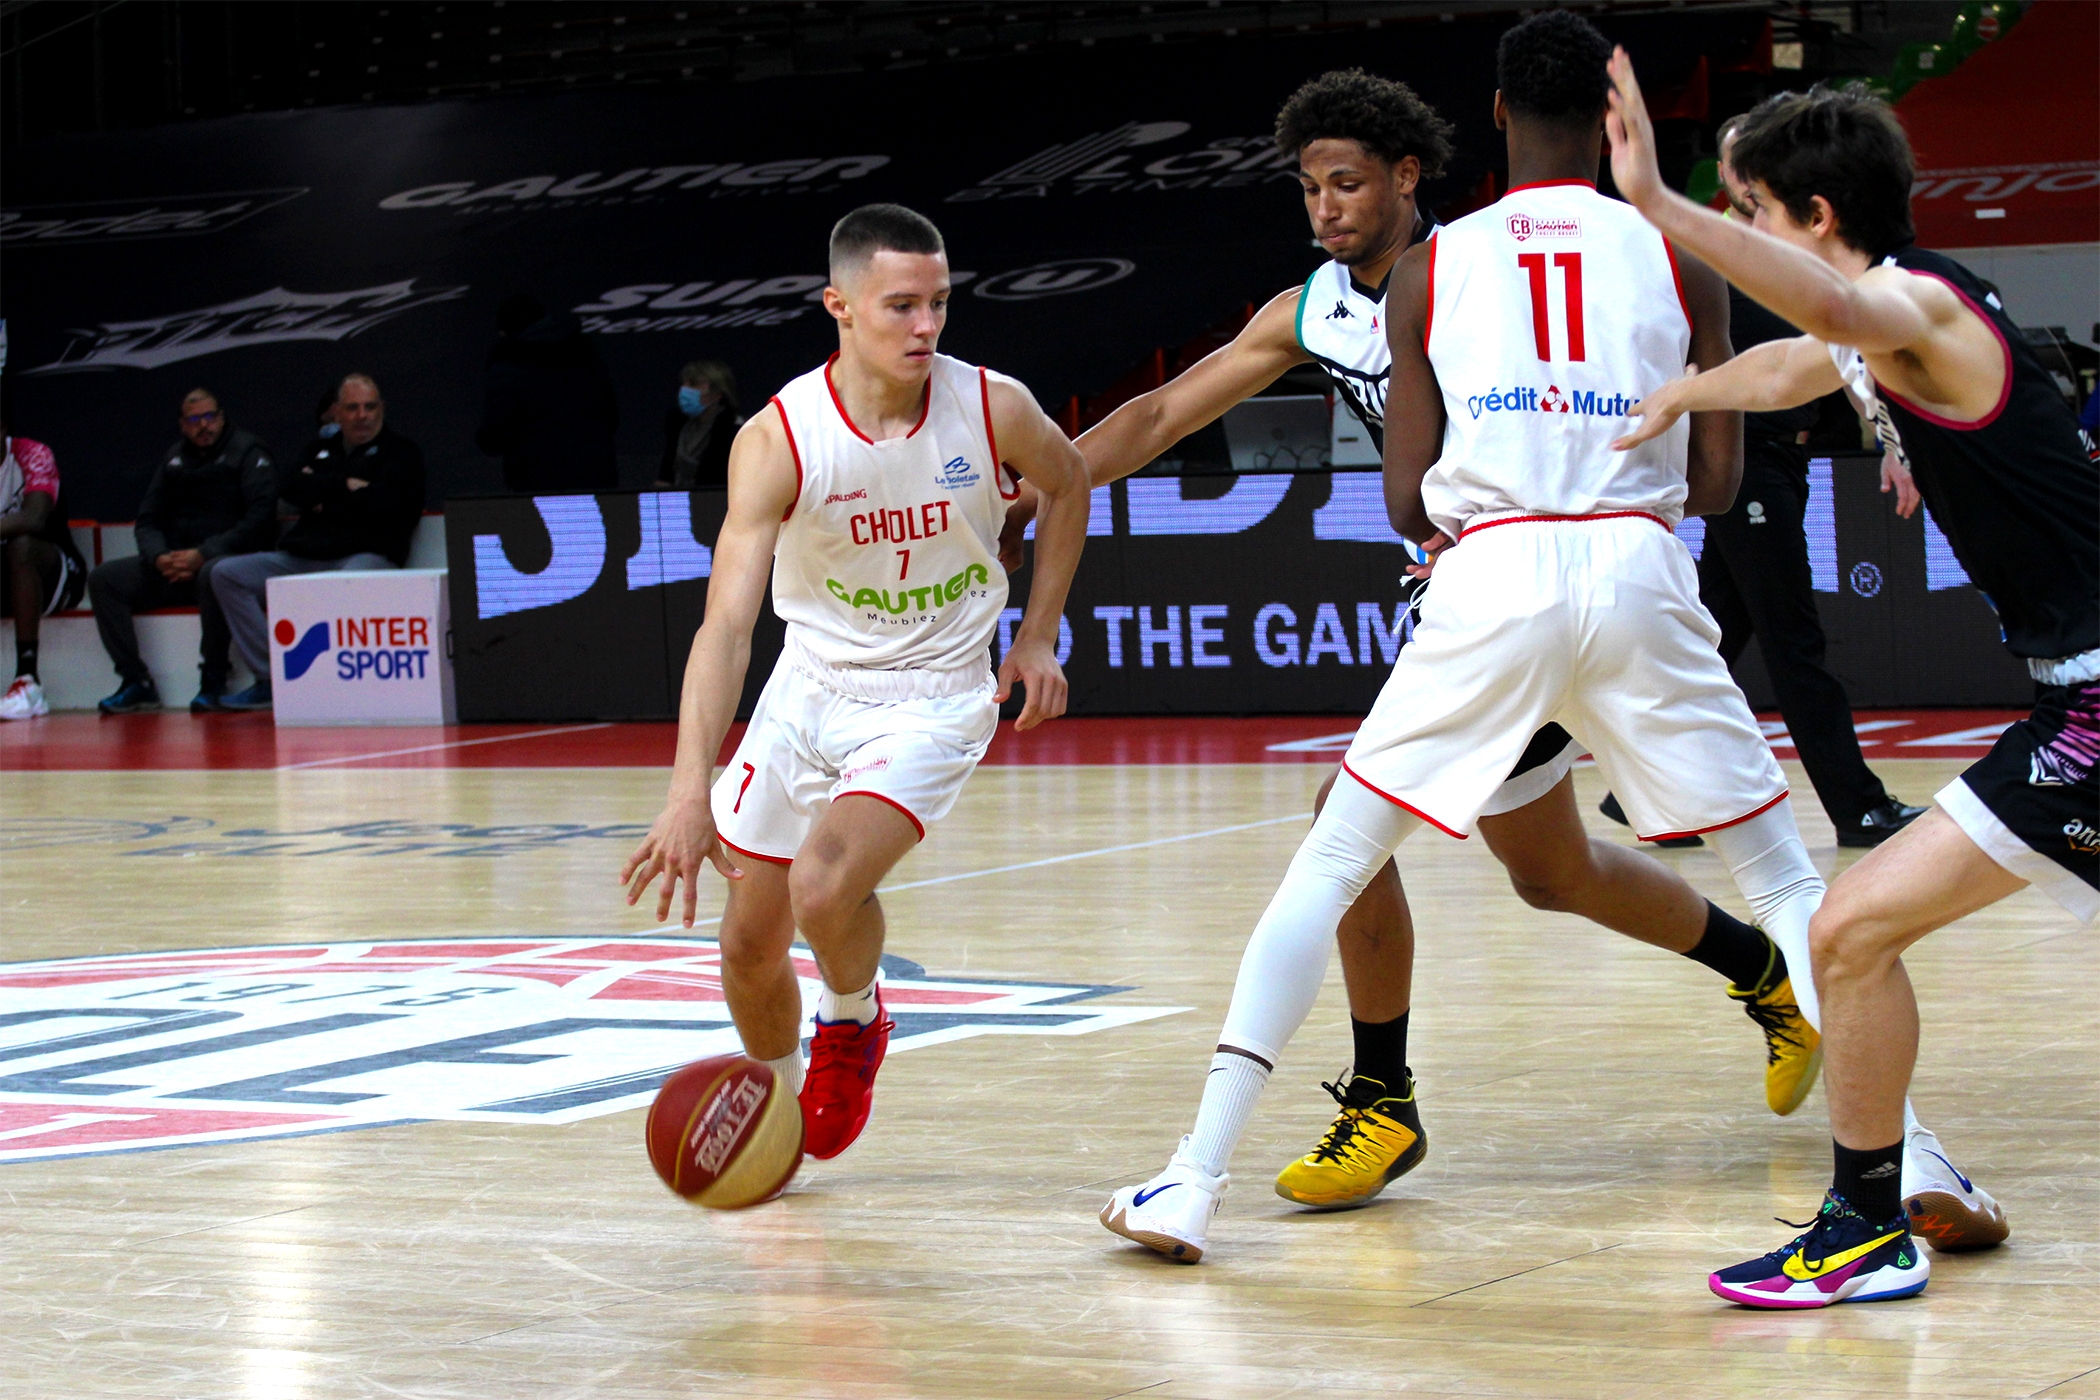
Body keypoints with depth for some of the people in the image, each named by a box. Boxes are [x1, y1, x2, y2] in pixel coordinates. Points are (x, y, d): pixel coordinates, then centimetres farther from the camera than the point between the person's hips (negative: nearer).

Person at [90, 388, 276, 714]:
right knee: (103, 578, -11)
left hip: (227, 556, -6)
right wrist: (159, 557, -8)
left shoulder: (247, 452, 0)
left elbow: (259, 518, -12)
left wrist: (203, 555, -19)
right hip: (173, 563, 6)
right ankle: (136, 681, -13)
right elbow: (147, 520, 16)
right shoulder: (174, 458, 18)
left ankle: (213, 682, -26)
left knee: (213, 575, -41)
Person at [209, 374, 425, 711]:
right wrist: (345, 486, -2)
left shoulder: (401, 453, 9)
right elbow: (291, 490, 7)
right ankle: (270, 676, -15)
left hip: (365, 555, -6)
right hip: (300, 558, 6)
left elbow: (381, 504, -9)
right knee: (226, 573, -8)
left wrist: (323, 497, 1)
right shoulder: (320, 449, 25)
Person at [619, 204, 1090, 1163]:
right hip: (811, 684, 2)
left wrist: (1037, 637, 4)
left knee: (826, 885, -26)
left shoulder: (993, 409, -16)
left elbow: (1067, 485, 9)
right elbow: (727, 623, -27)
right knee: (748, 946, 7)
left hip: (934, 697, -2)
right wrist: (690, 792, -38)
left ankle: (854, 1021, 8)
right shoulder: (777, 441, -21)